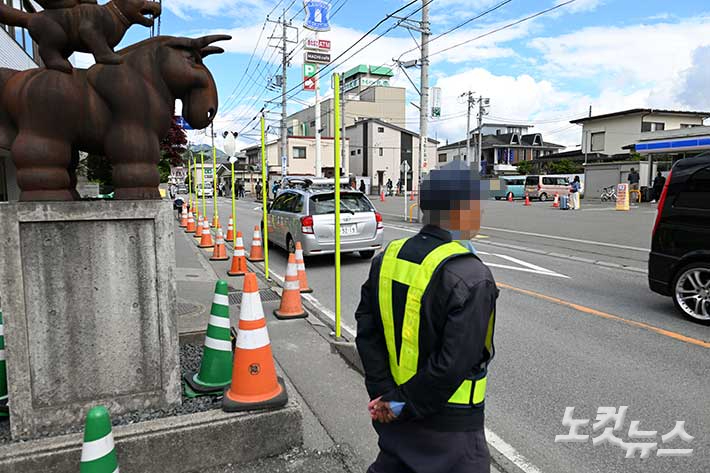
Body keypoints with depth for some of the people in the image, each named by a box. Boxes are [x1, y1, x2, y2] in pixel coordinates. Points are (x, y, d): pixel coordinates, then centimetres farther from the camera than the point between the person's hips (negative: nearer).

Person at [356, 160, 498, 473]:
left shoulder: (387, 257, -3)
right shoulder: (472, 279, -24)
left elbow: (367, 331, -3)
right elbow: (454, 364, -26)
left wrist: (385, 394, -4)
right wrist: (403, 405, -14)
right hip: (448, 427, -5)